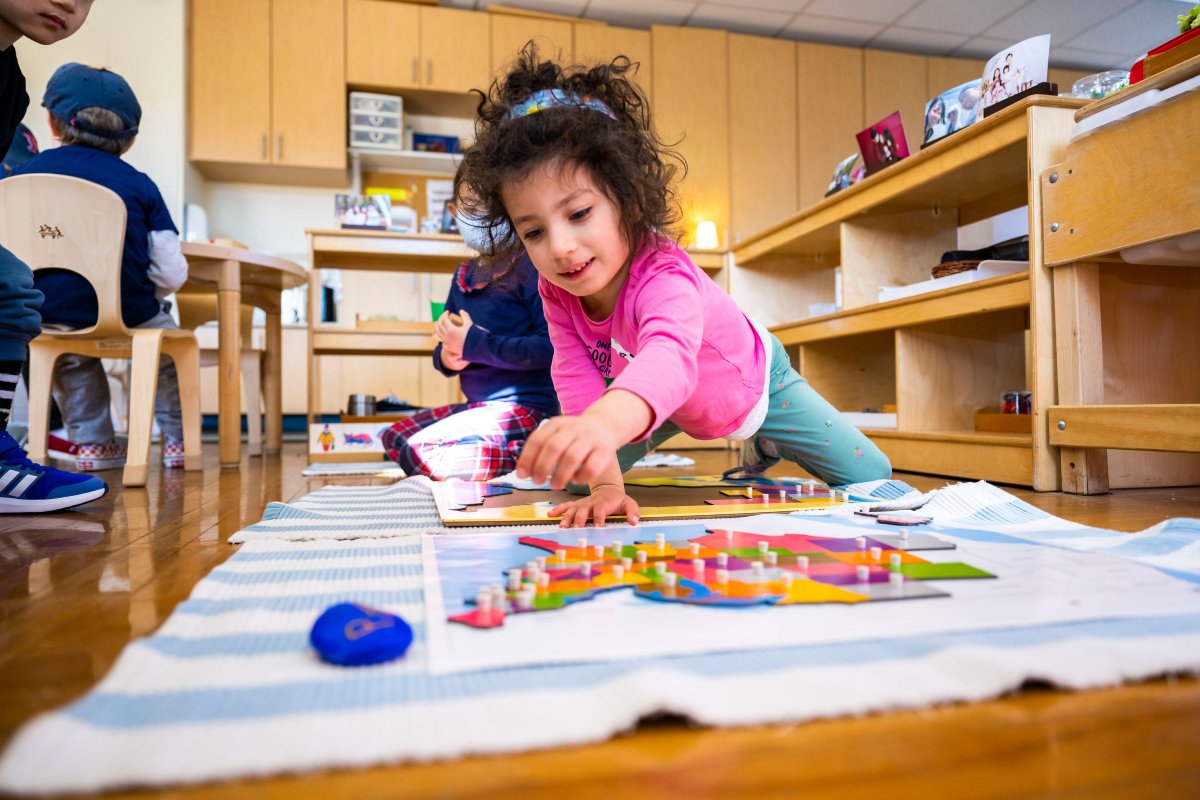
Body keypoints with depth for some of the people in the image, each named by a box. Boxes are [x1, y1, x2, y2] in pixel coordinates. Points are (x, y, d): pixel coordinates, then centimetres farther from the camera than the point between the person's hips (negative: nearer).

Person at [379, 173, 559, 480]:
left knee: (423, 454, -22)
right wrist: (446, 357, -6)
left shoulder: (530, 266, -11)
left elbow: (551, 346, -22)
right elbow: (444, 351, 19)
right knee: (394, 438, 13)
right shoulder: (464, 274, 12)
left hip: (526, 406, -9)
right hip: (477, 404, 9)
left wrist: (474, 343, -18)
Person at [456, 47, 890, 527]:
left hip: (754, 383, -4)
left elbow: (670, 359, -68)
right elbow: (577, 375, -29)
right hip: (676, 403, 5)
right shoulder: (555, 290, -26)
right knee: (571, 473, 3)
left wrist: (604, 421, -90)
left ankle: (762, 444, 29)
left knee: (869, 477, -3)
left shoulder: (664, 278, -47)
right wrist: (606, 482, -42)